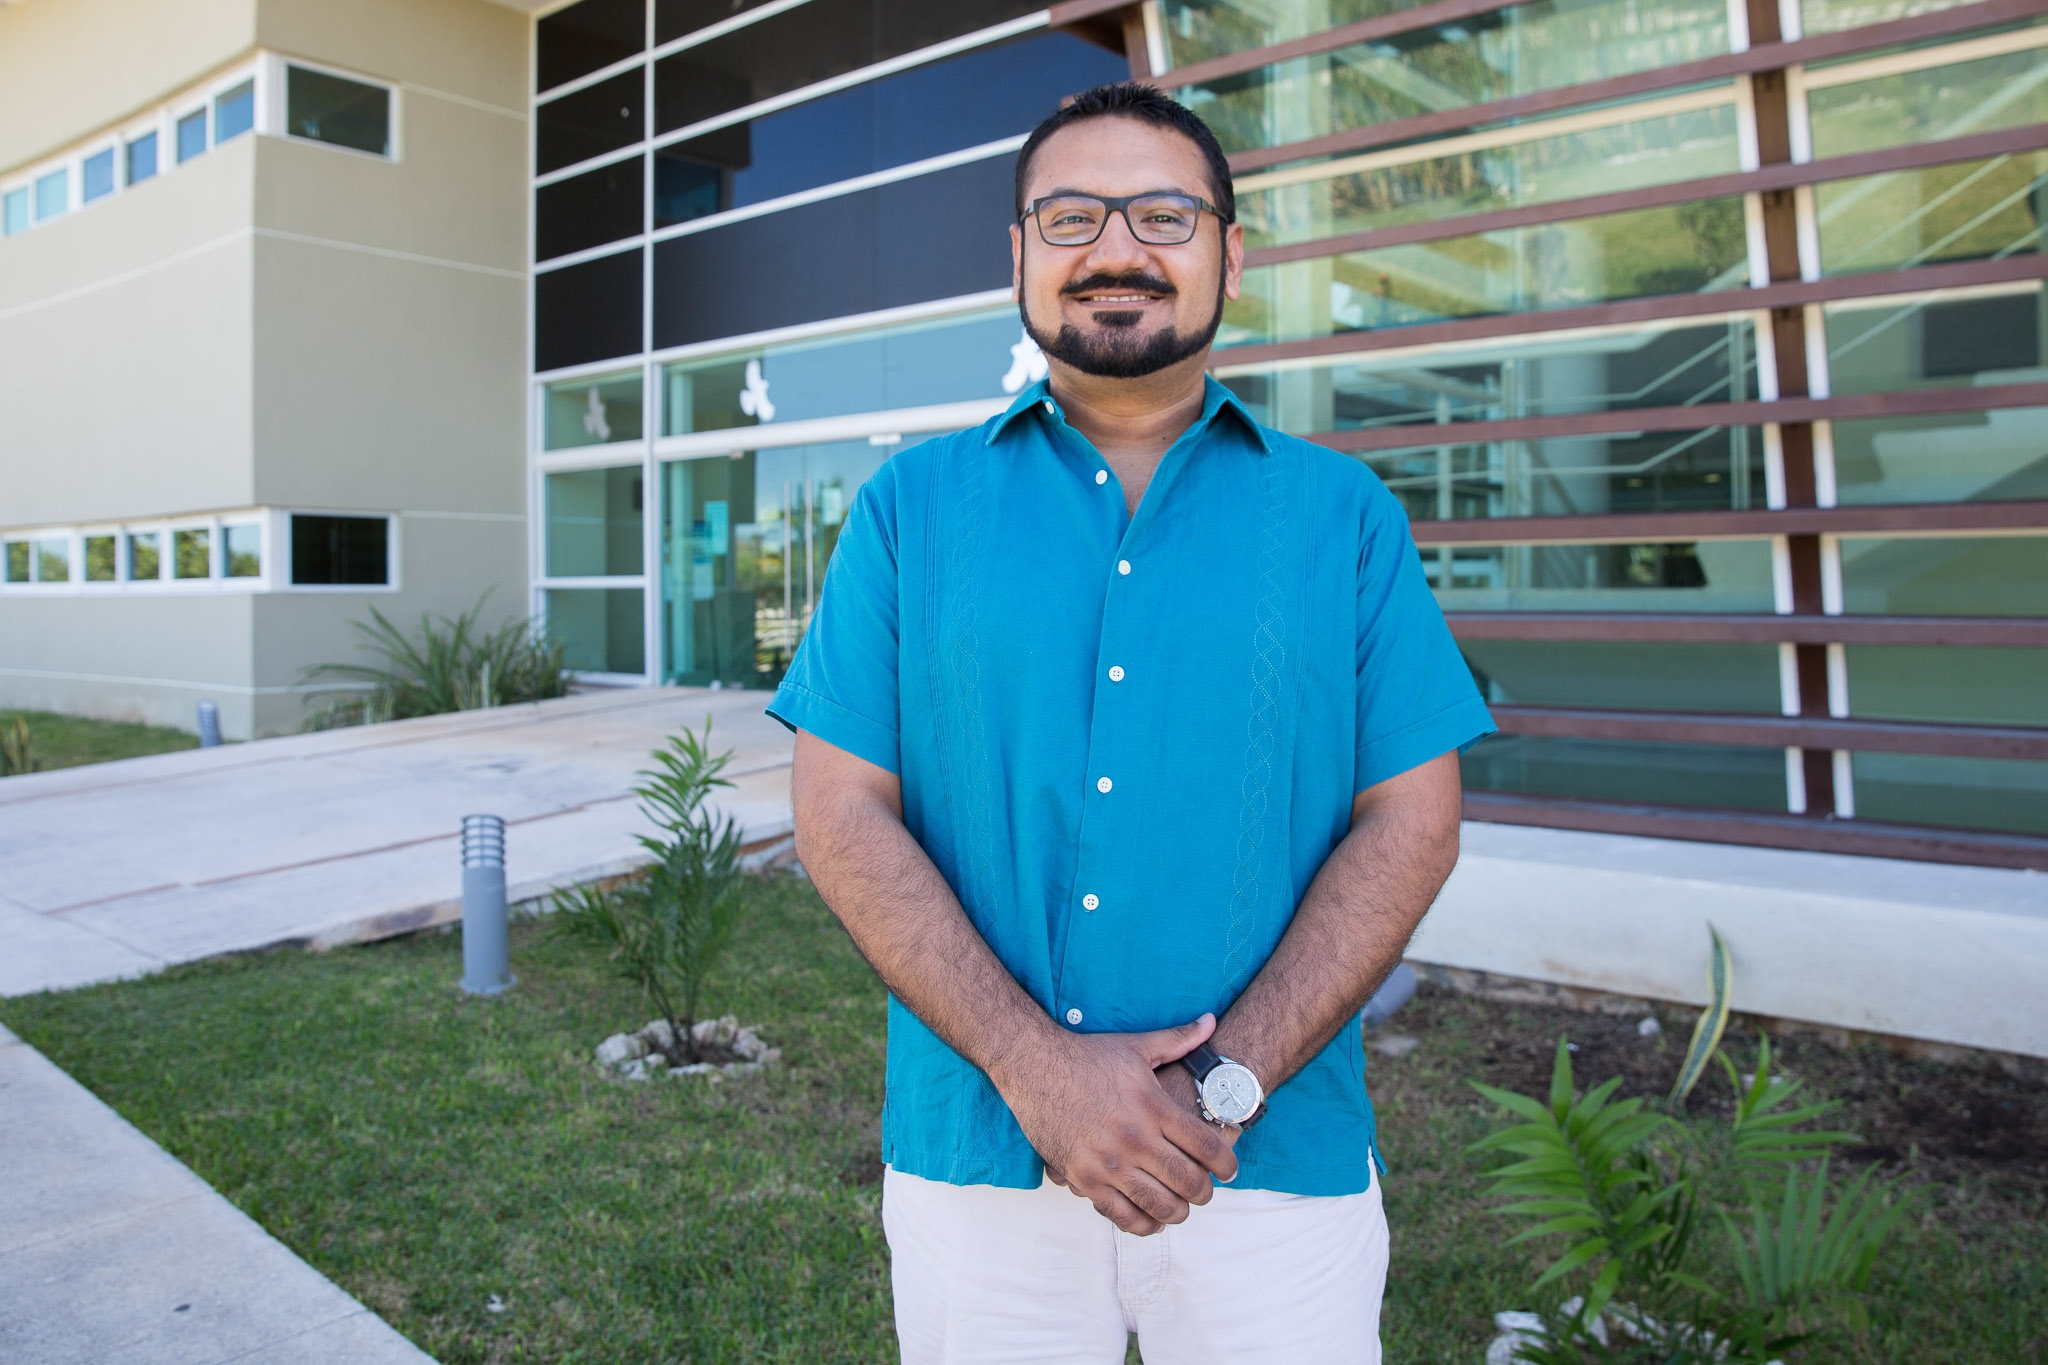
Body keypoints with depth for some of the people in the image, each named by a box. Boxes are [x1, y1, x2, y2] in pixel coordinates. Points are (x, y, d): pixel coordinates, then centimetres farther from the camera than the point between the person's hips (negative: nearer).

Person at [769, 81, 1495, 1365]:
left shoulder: (1346, 513, 3)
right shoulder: (911, 507, 3)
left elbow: (1412, 822, -3)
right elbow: (843, 812, -3)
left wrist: (1228, 1085, -13)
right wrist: (1033, 1064, -14)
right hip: (971, 1162, 1)